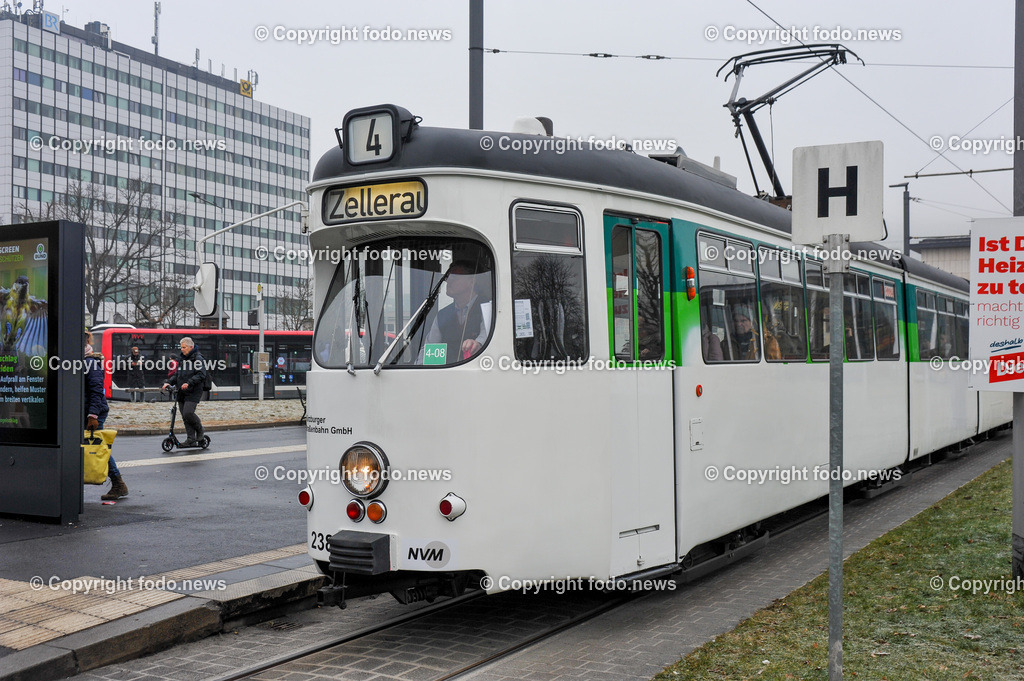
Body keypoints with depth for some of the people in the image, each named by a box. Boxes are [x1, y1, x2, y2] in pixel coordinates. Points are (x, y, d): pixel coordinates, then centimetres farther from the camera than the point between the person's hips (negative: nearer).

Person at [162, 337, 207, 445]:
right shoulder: (181, 359, 18)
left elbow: (201, 375, -15)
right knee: (185, 416, 3)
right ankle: (191, 440, 8)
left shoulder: (198, 359, -6)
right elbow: (177, 374, 22)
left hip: (193, 392, -7)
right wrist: (168, 382, 5)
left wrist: (189, 383, -25)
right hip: (181, 392, 7)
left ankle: (199, 429, 7)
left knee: (188, 413, -19)